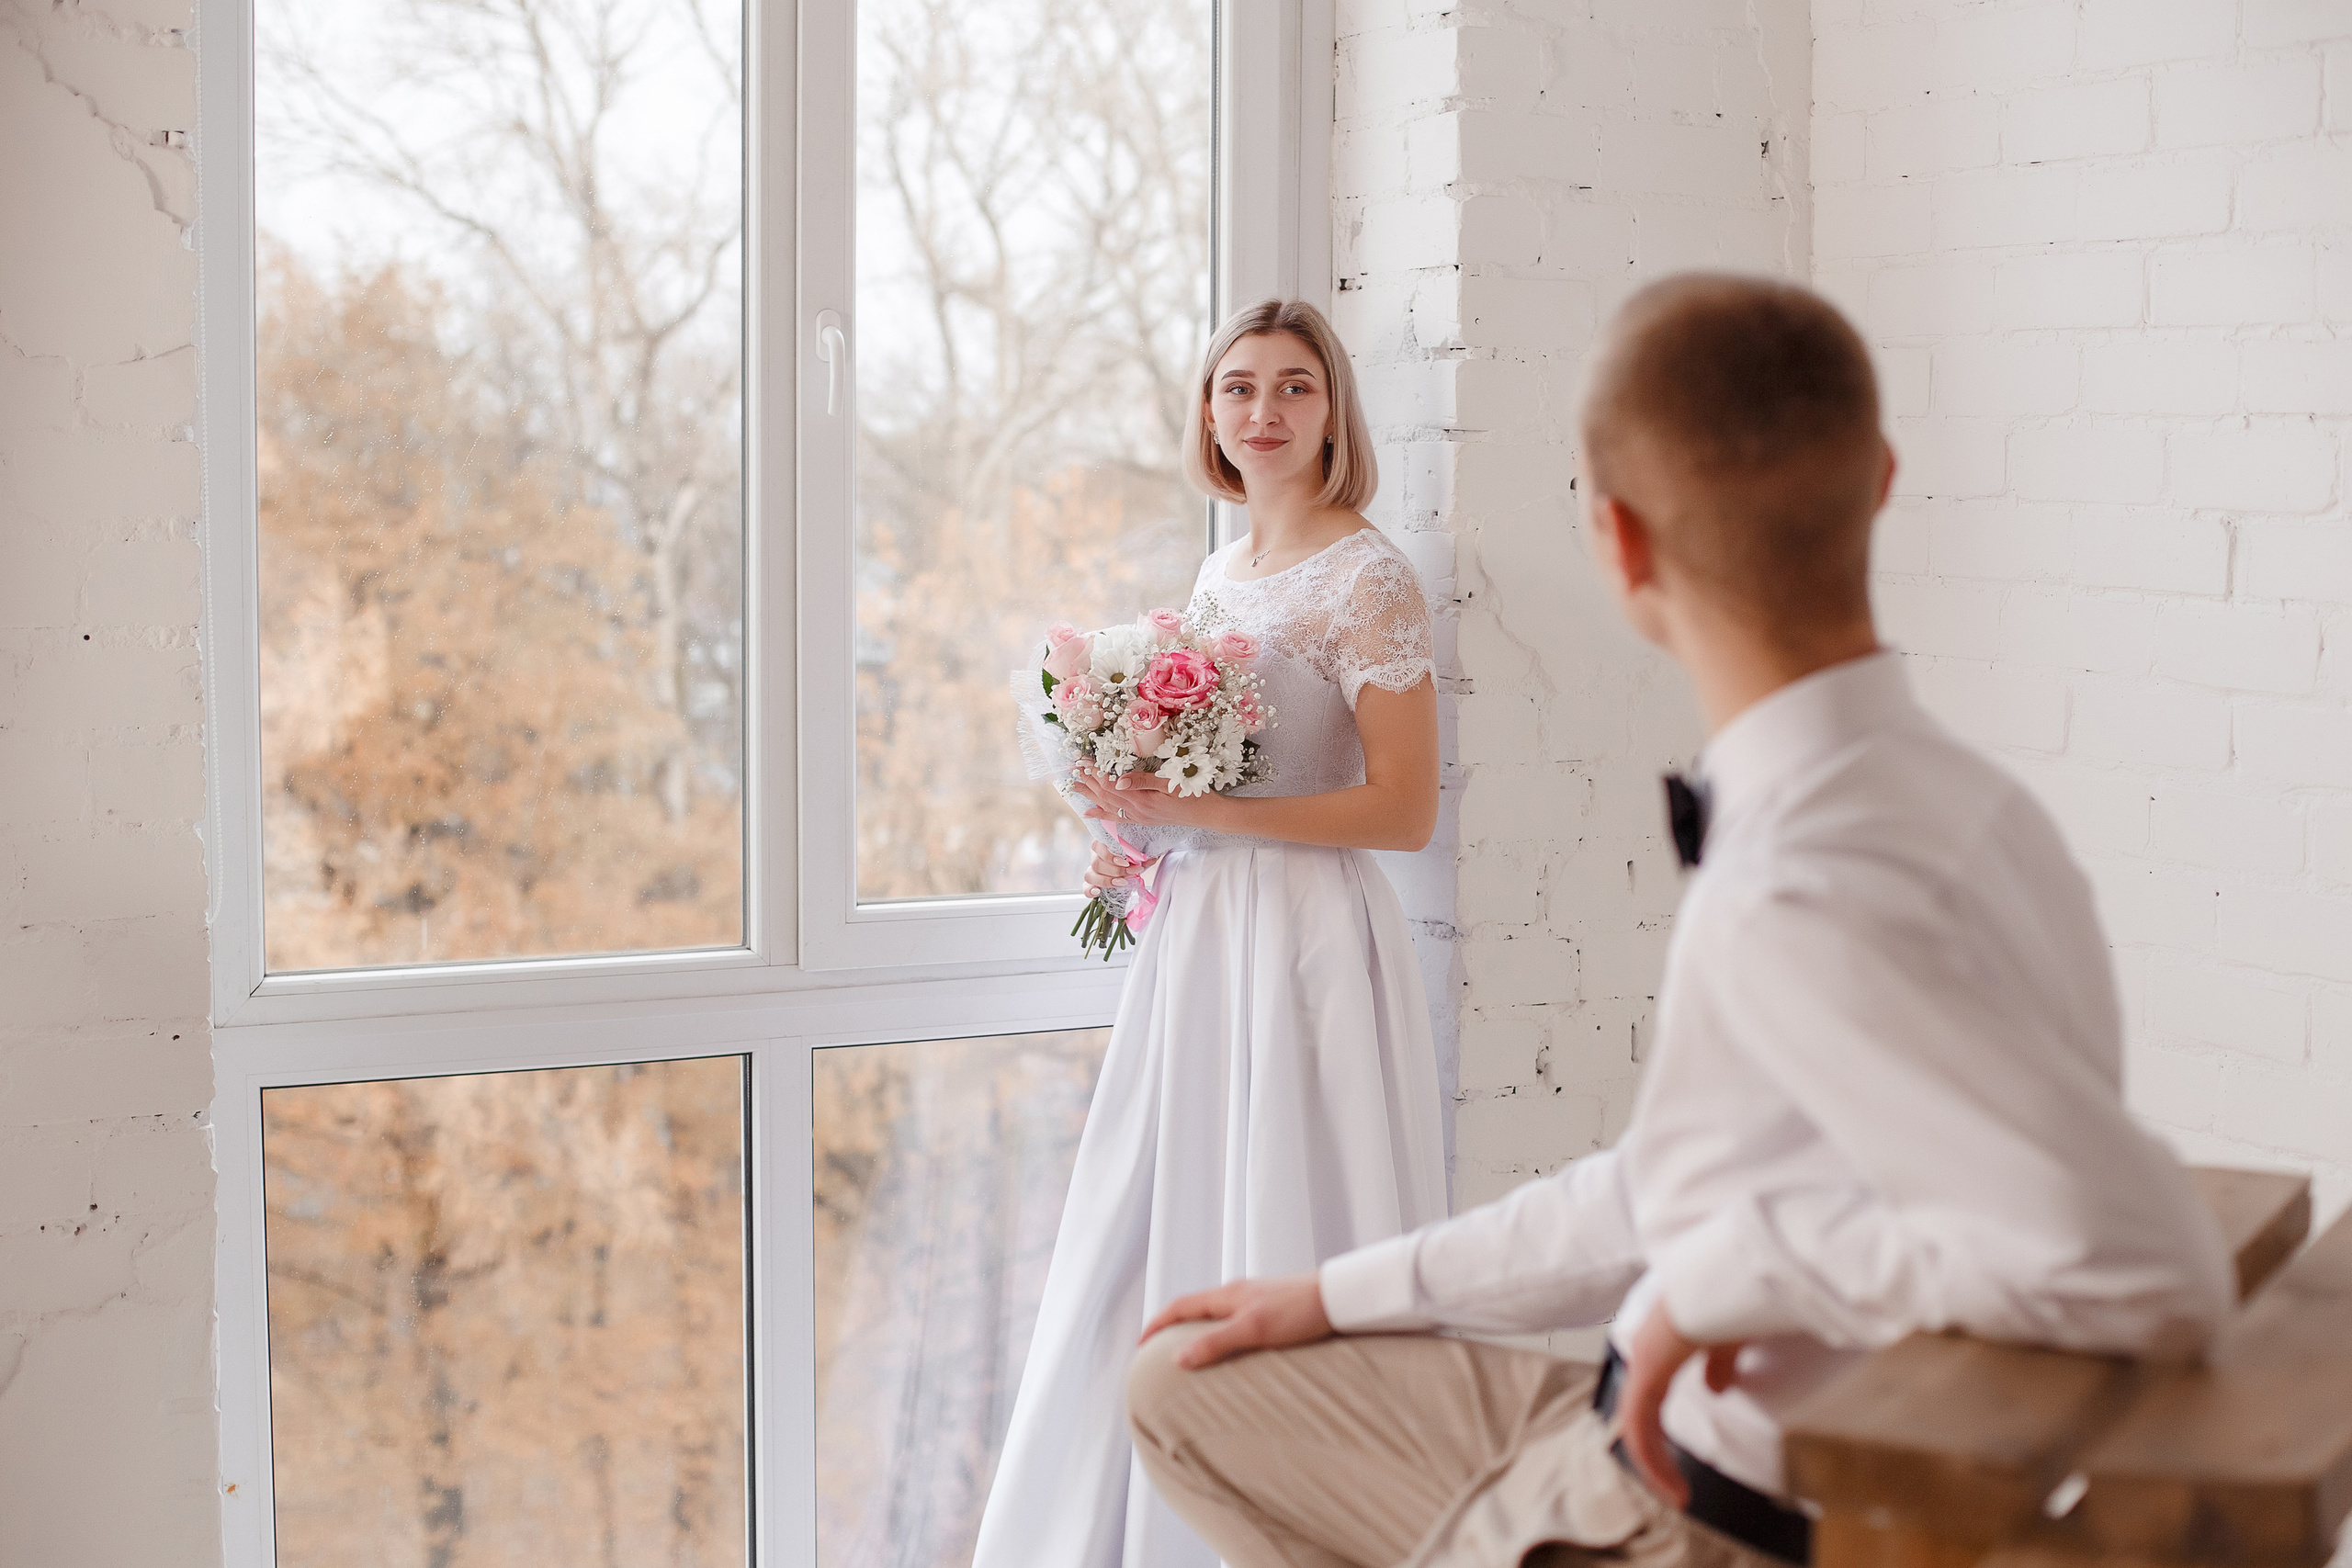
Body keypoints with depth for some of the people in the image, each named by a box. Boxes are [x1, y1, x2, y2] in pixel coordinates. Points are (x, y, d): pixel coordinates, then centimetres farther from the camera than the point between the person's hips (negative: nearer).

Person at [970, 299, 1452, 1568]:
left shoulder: (1367, 579, -10)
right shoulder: (1218, 575, 14)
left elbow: (1403, 811, -15)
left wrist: (1196, 812, -19)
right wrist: (1140, 829, 5)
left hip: (1302, 941, -8)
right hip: (1191, 939, 8)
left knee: (1277, 1247, -2)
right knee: (1152, 1253, 11)